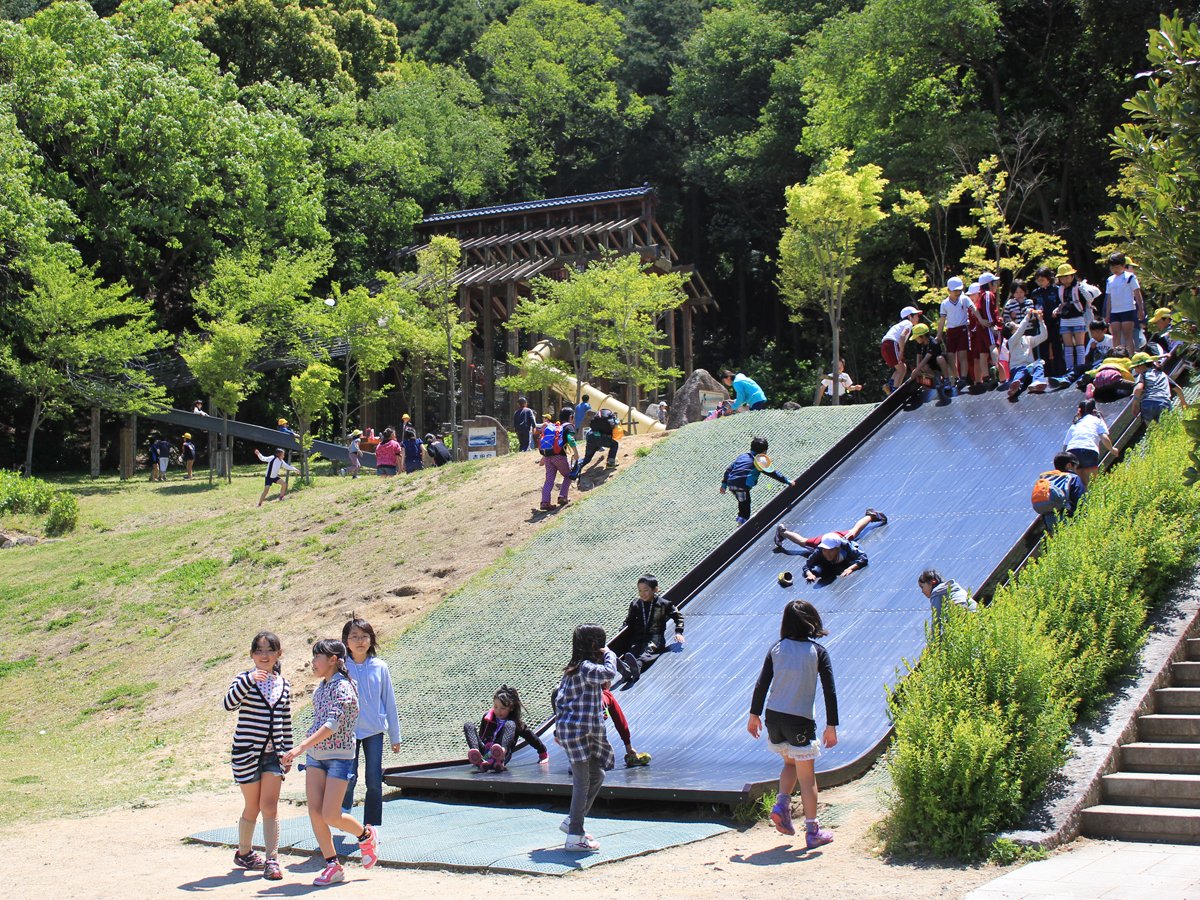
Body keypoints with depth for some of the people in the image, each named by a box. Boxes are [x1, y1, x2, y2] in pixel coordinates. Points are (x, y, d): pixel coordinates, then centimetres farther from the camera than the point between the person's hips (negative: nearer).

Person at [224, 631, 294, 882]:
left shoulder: (283, 683, 8)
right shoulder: (245, 679, -6)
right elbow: (229, 704, -26)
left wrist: (287, 753, 14)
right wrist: (249, 680, -36)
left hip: (273, 753, 3)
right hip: (247, 752, -3)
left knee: (270, 807, -5)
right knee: (252, 807, 8)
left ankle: (272, 860, -5)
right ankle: (244, 853, 29)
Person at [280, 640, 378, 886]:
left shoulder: (342, 687, -17)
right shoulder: (321, 687, 10)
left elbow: (333, 724, -28)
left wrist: (301, 747, -34)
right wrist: (307, 750, 19)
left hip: (339, 756, -8)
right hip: (315, 755, 8)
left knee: (330, 815, -8)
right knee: (314, 812, -1)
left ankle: (366, 836, 20)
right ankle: (332, 866, 7)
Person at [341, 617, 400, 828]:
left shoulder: (380, 667, 0)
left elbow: (389, 702, 6)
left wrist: (395, 737, 9)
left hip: (374, 731, 1)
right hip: (348, 731, -1)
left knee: (374, 781, 2)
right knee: (349, 777, -8)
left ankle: (371, 827, 12)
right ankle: (343, 813, 20)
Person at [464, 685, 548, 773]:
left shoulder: (516, 723, 8)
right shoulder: (487, 717, 14)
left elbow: (532, 737, 13)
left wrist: (543, 754, 15)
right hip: (484, 752, 3)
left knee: (510, 725, -23)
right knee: (468, 725, -15)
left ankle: (500, 758, -57)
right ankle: (479, 761, -45)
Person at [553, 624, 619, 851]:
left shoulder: (573, 669, 13)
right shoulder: (586, 667, -16)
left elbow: (559, 699, 15)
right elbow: (609, 673, -33)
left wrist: (560, 729, 19)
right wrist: (609, 654, -14)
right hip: (577, 732, -10)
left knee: (596, 776, 18)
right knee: (582, 783, -6)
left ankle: (573, 821, 25)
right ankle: (574, 837, -3)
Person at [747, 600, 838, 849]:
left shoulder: (777, 648, 3)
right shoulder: (818, 652, -4)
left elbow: (761, 683, 1)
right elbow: (829, 690, -8)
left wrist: (754, 715, 10)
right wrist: (831, 726, -4)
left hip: (773, 716, 4)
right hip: (800, 720, -4)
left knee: (790, 763, 26)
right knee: (807, 776, 6)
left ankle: (782, 805, 6)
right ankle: (812, 831, 10)